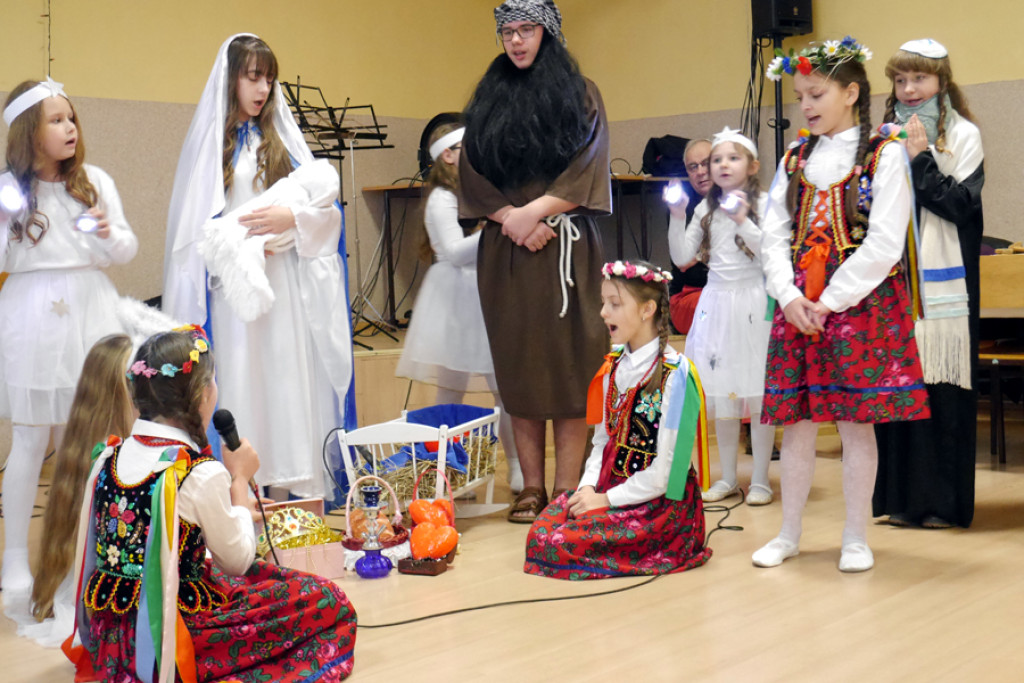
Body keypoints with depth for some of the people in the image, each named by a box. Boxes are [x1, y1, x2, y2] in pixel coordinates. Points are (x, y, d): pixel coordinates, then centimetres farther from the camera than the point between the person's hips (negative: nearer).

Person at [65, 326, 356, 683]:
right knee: (330, 602, 2)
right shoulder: (202, 475, -21)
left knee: (264, 573, 29)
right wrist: (240, 479, 1)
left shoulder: (111, 455, 0)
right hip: (169, 643, -8)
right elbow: (238, 561, -8)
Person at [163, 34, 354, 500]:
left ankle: (290, 481, 3)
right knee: (239, 377, -5)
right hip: (233, 286, -3)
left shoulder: (282, 138, 13)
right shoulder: (210, 142, 4)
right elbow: (195, 220, 0)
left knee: (287, 370, -1)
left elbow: (322, 194, 5)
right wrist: (244, 247, -10)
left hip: (284, 284, 3)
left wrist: (290, 217, -14)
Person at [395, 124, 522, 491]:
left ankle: (516, 466, 10)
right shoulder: (441, 199, -8)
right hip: (456, 298, -7)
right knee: (451, 386, -2)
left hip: (487, 296, 7)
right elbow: (456, 252, -19)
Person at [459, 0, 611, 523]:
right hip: (503, 249, 3)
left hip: (565, 247, -3)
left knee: (566, 365, -5)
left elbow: (586, 169, -3)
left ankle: (566, 490, -1)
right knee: (517, 365, 2)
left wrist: (535, 212, -14)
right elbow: (470, 172, 7)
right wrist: (511, 217, -8)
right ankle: (531, 488, 8)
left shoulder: (578, 93, 7)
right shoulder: (488, 97, 15)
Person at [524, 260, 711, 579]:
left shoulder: (675, 374, -14)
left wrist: (605, 499, -14)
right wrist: (588, 487, -4)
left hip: (659, 502, -6)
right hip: (608, 487, 6)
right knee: (542, 529, -16)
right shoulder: (614, 367, 10)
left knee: (561, 545, -20)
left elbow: (665, 471, -17)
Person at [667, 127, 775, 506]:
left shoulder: (763, 204, -5)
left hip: (752, 303, -5)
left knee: (757, 393, -2)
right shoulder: (706, 210, 9)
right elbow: (682, 257, 7)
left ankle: (761, 480, 9)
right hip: (716, 301, 5)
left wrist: (743, 221, -22)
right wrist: (677, 217, -4)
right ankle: (727, 478, 20)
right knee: (721, 395, 9)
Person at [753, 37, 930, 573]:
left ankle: (855, 538, 14)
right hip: (798, 307, 4)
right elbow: (774, 236, 8)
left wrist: (830, 301, -13)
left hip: (861, 304, -4)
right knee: (796, 422, 7)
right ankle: (789, 533, 18)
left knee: (856, 422, 1)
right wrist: (790, 297, -7)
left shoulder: (884, 156, -3)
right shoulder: (795, 159, 12)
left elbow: (884, 244, -11)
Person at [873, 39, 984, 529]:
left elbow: (963, 205, -7)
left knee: (941, 393, -3)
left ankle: (941, 501, 6)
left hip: (941, 286, -3)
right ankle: (899, 497, 12)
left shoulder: (963, 135, 2)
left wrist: (921, 159, -11)